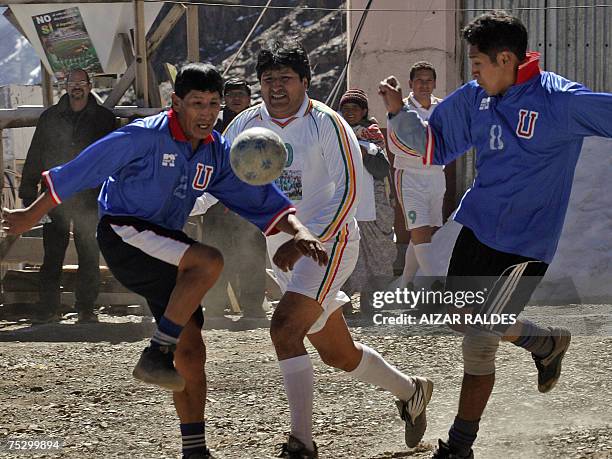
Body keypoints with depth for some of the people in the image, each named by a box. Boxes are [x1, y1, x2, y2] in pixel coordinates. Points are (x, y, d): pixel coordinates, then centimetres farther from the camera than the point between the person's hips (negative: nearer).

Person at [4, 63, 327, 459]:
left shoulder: (216, 152, 4)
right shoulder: (145, 136, -16)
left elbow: (259, 196, 5)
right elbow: (84, 170, -10)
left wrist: (298, 230, -13)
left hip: (163, 243, 7)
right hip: (123, 234, -7)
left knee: (191, 350, 0)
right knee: (209, 261, -30)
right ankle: (156, 354, -21)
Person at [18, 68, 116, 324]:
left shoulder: (103, 118, 7)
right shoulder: (50, 118, 10)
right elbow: (34, 158, 11)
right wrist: (28, 192, 5)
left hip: (90, 198, -1)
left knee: (89, 257, 1)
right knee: (52, 256, 0)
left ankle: (86, 308, 8)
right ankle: (49, 308, 4)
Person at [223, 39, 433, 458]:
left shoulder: (327, 124, -13)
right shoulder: (245, 125, 2)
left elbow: (348, 191, -16)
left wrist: (304, 243, -22)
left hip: (329, 241, -6)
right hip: (284, 251, 6)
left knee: (284, 328, -25)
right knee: (338, 354, 15)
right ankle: (411, 392, 40)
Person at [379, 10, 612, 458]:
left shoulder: (561, 101, -18)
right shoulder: (474, 98, 2)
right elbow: (431, 147, 11)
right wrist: (398, 112, -4)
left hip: (527, 244, -7)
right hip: (477, 228, 7)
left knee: (479, 341, -8)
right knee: (462, 318, 16)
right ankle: (547, 342, 40)